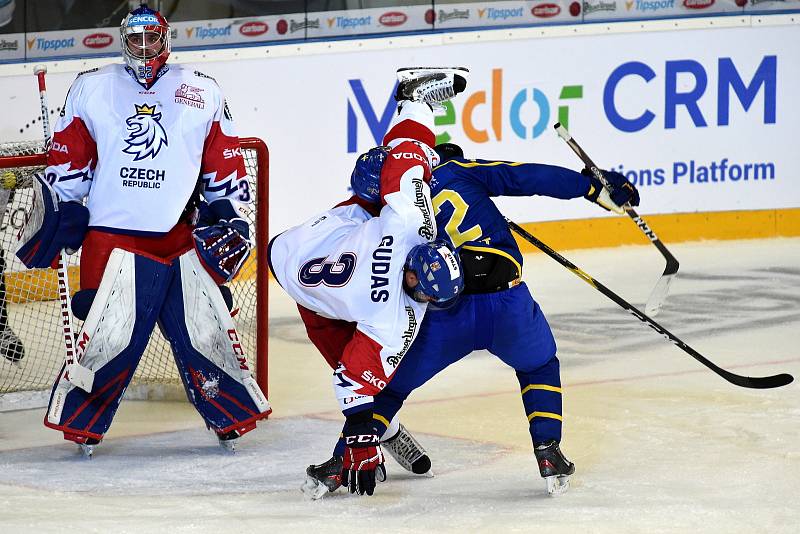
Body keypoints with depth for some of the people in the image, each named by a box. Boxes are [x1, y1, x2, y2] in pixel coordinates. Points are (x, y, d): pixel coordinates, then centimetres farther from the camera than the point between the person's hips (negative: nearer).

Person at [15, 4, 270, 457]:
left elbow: (225, 163, 15)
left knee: (206, 329, -1)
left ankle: (235, 416, 13)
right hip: (112, 235, -1)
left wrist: (231, 215, 8)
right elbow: (69, 159, 13)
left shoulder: (203, 93, 11)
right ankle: (78, 421, 2)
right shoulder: (92, 89, 9)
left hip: (183, 238, 1)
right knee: (109, 333, -11)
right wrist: (57, 212, 5)